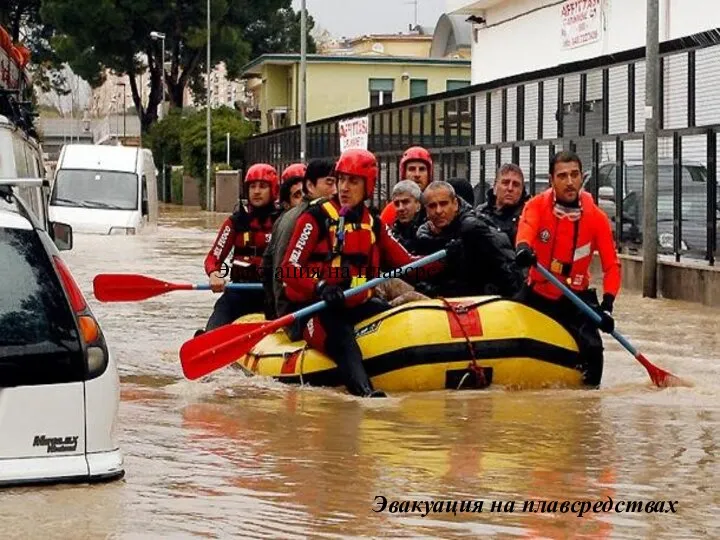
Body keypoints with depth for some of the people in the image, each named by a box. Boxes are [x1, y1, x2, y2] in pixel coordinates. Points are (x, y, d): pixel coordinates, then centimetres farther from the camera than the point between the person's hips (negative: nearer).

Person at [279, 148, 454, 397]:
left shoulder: (373, 224, 16)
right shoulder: (317, 217, -2)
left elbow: (405, 264, 13)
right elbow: (289, 269, -10)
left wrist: (444, 258, -3)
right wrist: (320, 288, -28)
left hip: (357, 306, 9)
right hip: (317, 309, -9)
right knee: (341, 336, -38)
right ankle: (364, 391, -61)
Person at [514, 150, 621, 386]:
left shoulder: (596, 218, -9)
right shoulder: (537, 206, -10)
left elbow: (611, 265, -10)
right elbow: (526, 227, -32)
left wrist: (607, 305, -25)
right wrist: (523, 247, -57)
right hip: (537, 295, 1)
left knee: (592, 349, -19)